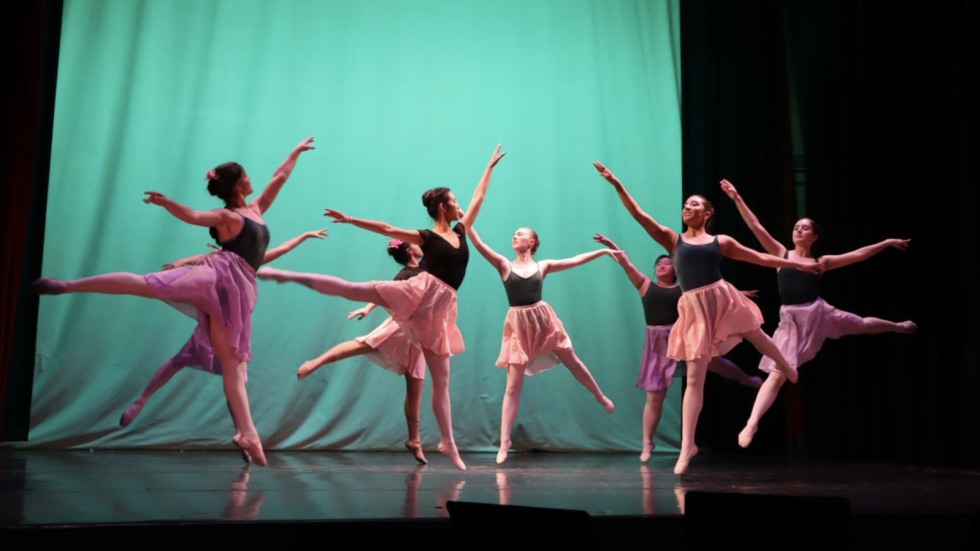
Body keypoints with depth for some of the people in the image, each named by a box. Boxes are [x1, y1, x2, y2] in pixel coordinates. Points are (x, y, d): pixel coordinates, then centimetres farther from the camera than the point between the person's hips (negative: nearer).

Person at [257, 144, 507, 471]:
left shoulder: (461, 231, 16)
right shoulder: (426, 237, 2)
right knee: (351, 289, -12)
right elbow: (386, 229, 0)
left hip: (441, 308, 4)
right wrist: (350, 220, -6)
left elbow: (479, 197, 26)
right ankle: (287, 275, -1)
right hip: (420, 293, -4)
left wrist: (490, 167, 32)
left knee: (441, 379, 4)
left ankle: (448, 443, 5)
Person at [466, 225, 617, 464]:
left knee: (573, 362, 16)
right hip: (518, 326, -1)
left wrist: (603, 251, 7)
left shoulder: (543, 266, 6)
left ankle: (602, 398, 42)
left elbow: (576, 260, 8)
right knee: (513, 385, -3)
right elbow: (479, 244, -6)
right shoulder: (504, 265, 3)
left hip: (543, 319, 1)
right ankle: (504, 442, 0)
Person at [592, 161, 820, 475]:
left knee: (758, 337, 22)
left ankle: (788, 370, 60)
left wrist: (799, 264, 17)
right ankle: (687, 445, 0)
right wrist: (617, 184, -5)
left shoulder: (721, 242, 10)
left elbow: (761, 258, 16)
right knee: (694, 378, -3)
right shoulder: (672, 240, 8)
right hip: (694, 310, -1)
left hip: (723, 299, 1)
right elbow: (639, 215, 2)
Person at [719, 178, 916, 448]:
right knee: (777, 375, -9)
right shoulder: (781, 254, 2)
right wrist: (737, 198, -10)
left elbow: (858, 254, 12)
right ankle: (751, 424, -12)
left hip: (819, 313, 2)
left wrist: (887, 242, 14)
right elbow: (756, 227, -4)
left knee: (863, 325, 25)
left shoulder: (821, 262, 6)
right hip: (790, 320, -2)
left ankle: (899, 326, 61)